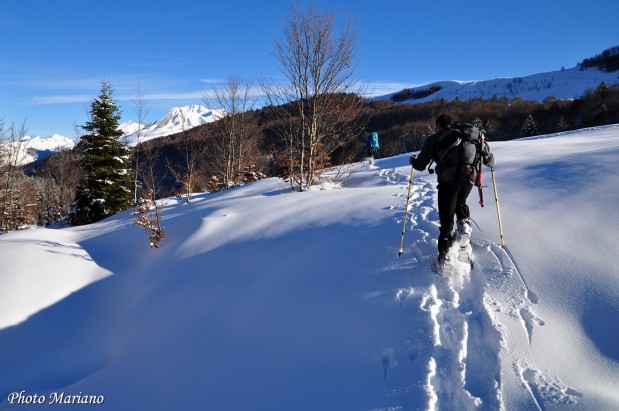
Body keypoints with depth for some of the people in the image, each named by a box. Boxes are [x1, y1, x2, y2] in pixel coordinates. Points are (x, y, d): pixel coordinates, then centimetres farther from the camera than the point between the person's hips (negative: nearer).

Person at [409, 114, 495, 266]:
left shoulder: (434, 139, 12)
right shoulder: (472, 133, 20)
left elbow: (420, 165, 11)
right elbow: (489, 161, 18)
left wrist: (413, 160, 33)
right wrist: (491, 163, 41)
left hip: (447, 181, -2)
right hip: (468, 178, 3)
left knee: (446, 221, 5)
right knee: (460, 202, 33)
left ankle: (444, 257, 0)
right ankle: (464, 222, 6)